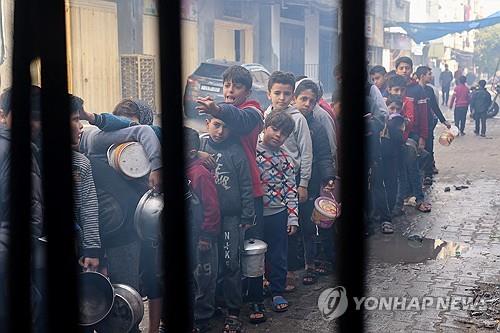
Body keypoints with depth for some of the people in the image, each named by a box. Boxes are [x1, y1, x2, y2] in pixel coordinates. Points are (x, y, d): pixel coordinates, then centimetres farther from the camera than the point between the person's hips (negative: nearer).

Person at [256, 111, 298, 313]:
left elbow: (291, 189, 2)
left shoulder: (285, 158, 2)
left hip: (278, 213, 2)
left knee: (278, 255, 9)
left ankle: (277, 292, 24)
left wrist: (293, 217, -2)